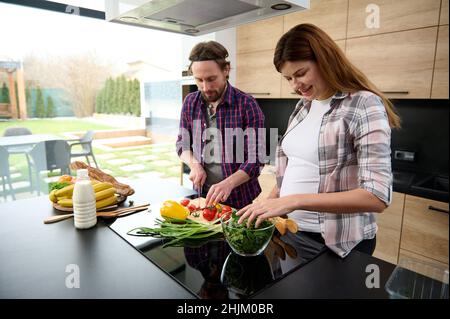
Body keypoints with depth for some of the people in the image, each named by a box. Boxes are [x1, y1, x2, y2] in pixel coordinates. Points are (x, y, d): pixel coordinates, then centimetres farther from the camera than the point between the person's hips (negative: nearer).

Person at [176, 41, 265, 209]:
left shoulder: (247, 105, -15)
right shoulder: (190, 102, -1)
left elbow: (255, 159, -17)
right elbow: (182, 144, 8)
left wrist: (228, 183, -31)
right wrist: (194, 164, -11)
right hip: (202, 196, 4)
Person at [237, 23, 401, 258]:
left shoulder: (364, 105, -17)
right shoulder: (303, 105, 5)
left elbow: (377, 197, -24)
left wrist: (294, 201, -30)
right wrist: (268, 204, 0)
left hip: (337, 243, -6)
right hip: (290, 229, 7)